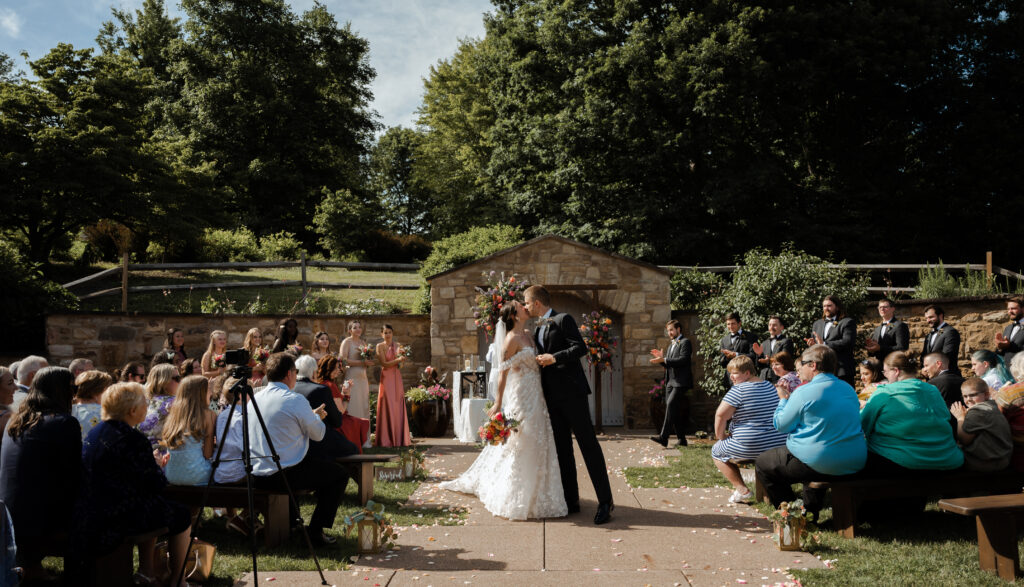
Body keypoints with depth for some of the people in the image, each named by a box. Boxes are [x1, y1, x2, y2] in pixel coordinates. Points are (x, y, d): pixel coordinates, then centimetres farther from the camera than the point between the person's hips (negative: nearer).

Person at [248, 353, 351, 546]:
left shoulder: (255, 398, 8)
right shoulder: (295, 400, -15)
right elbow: (318, 434, -5)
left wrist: (312, 415, 27)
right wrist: (317, 416, 17)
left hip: (257, 475, 8)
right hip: (284, 475, -8)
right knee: (340, 474, 8)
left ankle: (291, 519, 41)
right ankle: (316, 531, 5)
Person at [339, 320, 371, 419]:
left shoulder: (362, 342, 16)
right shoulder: (347, 342, -4)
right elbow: (343, 360, -15)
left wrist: (368, 361, 4)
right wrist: (362, 362, -17)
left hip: (363, 377, 7)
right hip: (352, 377, -7)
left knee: (363, 405, 6)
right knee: (354, 406, -7)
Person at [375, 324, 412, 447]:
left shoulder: (397, 345, 12)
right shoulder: (380, 346, -2)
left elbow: (400, 365, 12)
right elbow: (384, 364, -9)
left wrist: (402, 360, -9)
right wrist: (398, 360, -20)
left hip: (397, 377, 4)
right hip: (386, 378, -4)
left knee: (398, 406, 3)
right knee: (387, 406, -5)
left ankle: (399, 438, 10)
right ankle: (386, 439, -1)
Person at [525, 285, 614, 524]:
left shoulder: (563, 319, -5)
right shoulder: (538, 329, 19)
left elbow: (581, 348, -15)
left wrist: (554, 357, -24)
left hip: (571, 392, -8)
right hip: (553, 395, 9)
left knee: (588, 443, -7)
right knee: (562, 448, 9)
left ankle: (605, 501, -5)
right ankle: (571, 500, 16)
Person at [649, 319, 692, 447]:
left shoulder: (685, 342, -4)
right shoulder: (671, 345, 23)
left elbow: (683, 359, -19)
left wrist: (664, 360, -23)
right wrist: (661, 357, 4)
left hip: (681, 382, -9)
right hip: (670, 381, 9)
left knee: (671, 404, -20)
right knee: (674, 410, 6)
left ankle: (664, 437, -26)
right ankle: (682, 439, 13)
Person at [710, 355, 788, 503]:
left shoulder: (739, 390, -15)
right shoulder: (770, 386, 9)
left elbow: (721, 415, -18)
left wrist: (720, 437, -2)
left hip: (751, 447, -8)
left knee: (716, 451, 16)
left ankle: (742, 490, 2)